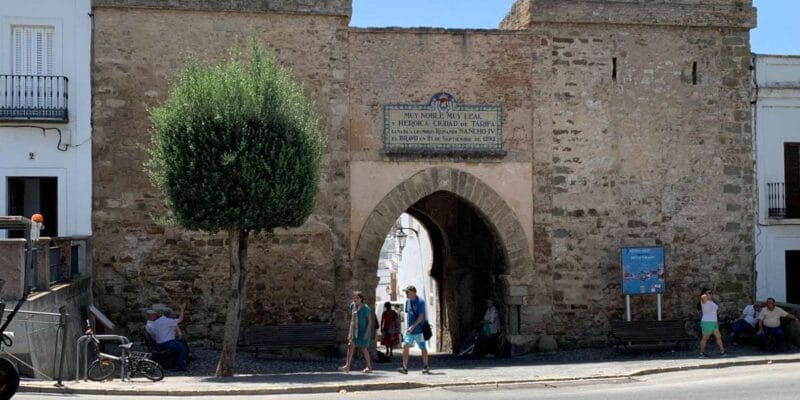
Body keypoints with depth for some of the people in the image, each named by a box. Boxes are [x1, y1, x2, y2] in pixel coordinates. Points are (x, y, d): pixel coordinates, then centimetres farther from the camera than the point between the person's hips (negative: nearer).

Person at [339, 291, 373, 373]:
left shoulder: (365, 308, -13)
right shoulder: (352, 305, 5)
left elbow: (370, 320, -11)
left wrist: (367, 332, -18)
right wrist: (350, 329, 15)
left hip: (363, 331, -5)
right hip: (354, 330, 5)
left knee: (363, 348, 0)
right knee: (350, 345, -9)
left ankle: (369, 367, 15)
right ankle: (347, 366, -14)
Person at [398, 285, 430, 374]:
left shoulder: (420, 301, -13)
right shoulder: (407, 301, 8)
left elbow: (421, 317, -17)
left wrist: (413, 327, -22)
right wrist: (408, 326, 14)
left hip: (419, 330, -6)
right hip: (409, 329, 6)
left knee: (423, 348, 5)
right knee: (405, 346, -8)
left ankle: (426, 367, 19)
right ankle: (405, 367, -9)